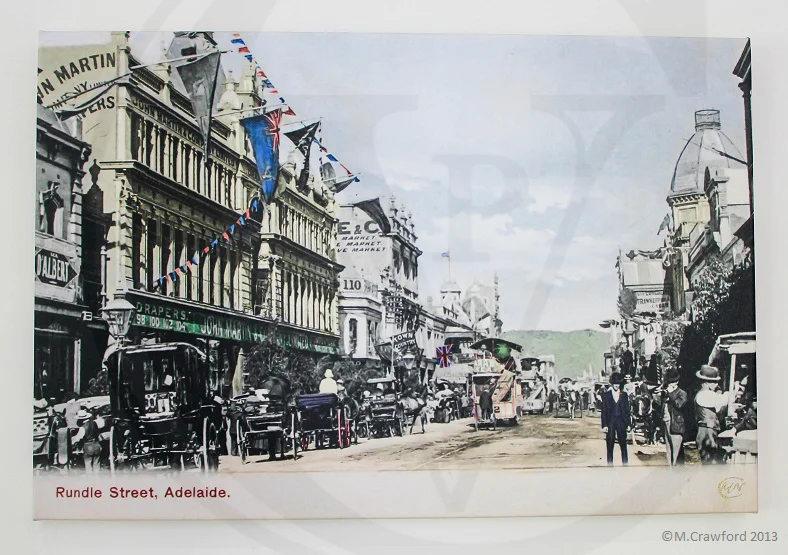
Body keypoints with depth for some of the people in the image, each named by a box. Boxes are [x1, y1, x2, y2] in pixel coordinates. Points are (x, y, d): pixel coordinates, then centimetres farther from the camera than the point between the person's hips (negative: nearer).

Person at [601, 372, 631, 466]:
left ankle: (625, 464, 7)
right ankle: (609, 464, 8)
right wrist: (604, 425, -5)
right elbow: (604, 411, 3)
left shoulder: (624, 394, 9)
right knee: (610, 445, 2)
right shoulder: (606, 395, 4)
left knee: (623, 444, 1)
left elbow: (627, 410, 10)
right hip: (610, 422, -1)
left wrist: (629, 424, 3)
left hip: (621, 422, 1)